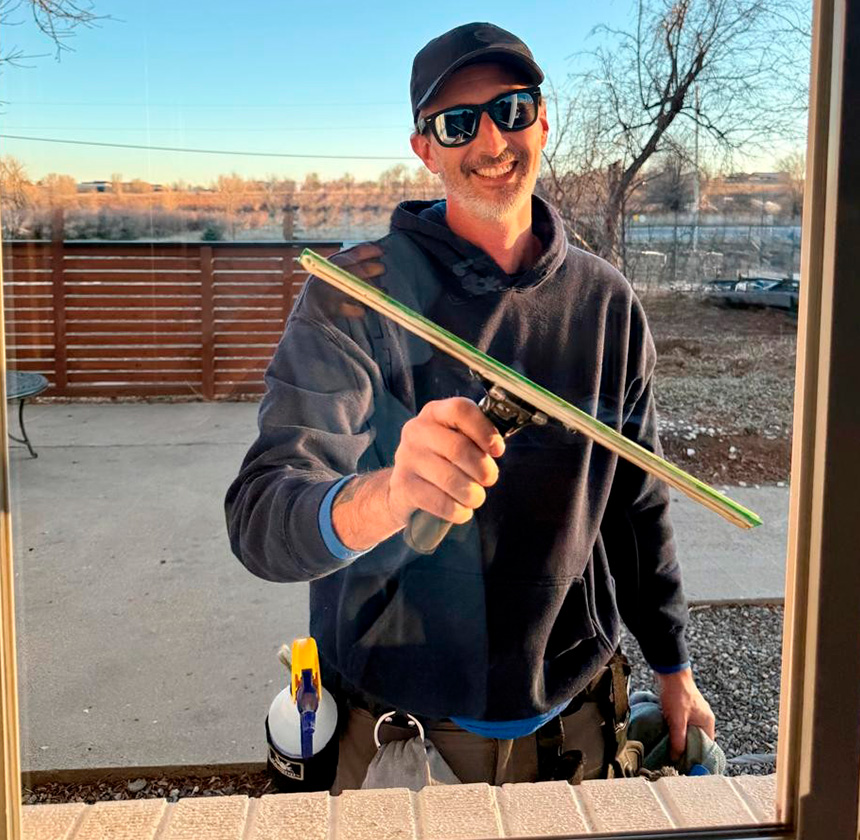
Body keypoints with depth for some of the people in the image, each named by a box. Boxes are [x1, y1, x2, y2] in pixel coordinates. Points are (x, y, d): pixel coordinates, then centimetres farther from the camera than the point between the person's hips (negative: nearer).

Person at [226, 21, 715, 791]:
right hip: (396, 731, -3)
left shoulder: (606, 303, -3)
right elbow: (261, 519, -24)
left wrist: (674, 669, 14)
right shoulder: (357, 293, -14)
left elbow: (635, 503, 9)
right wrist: (385, 497, -45)